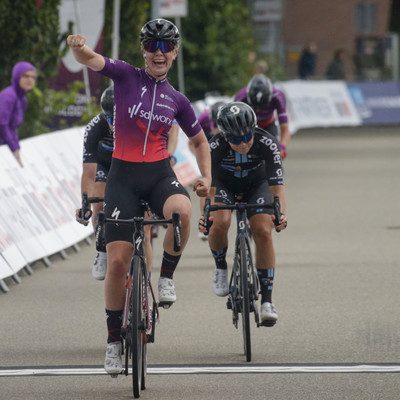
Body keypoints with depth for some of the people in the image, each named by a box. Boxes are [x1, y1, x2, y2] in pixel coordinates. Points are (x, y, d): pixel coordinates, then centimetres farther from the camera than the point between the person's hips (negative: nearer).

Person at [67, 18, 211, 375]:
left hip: (160, 174, 1)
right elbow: (90, 60, -17)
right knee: (118, 261, -7)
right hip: (123, 175, -1)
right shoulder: (126, 76, 1)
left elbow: (200, 141, 21)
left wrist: (206, 177, 4)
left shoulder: (177, 100, 8)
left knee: (182, 211, -35)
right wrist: (78, 46, -40)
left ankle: (167, 276, -9)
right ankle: (114, 339, 8)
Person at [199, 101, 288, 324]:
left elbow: (276, 185, -34)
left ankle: (267, 300, -13)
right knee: (219, 224, -29)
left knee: (263, 232, -19)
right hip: (225, 184, 0)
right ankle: (221, 267, 2)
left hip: (257, 184, 0)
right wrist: (204, 214, -53)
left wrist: (280, 214, -52)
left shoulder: (267, 143, -33)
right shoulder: (216, 146, -34)